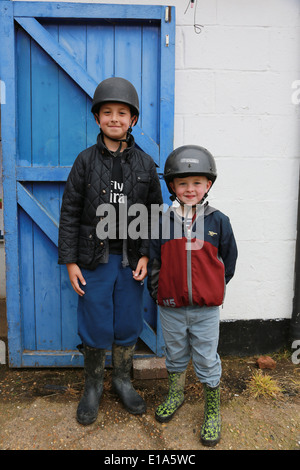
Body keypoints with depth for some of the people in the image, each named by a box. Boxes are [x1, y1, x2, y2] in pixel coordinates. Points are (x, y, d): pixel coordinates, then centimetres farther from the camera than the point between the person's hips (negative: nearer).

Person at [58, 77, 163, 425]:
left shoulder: (145, 164, 2)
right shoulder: (86, 161, -2)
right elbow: (70, 213, -2)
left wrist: (146, 255, -5)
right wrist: (69, 261, -5)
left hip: (131, 261, 2)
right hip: (94, 259, -1)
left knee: (128, 325, 13)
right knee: (94, 328, 9)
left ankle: (122, 380, 38)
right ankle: (92, 386, 34)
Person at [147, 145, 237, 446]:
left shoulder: (218, 221, -6)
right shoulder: (162, 222, -5)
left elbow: (228, 261, 4)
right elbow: (153, 263, 2)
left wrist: (213, 290, 8)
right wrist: (157, 293, 2)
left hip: (206, 309, -1)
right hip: (170, 308, 1)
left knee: (207, 361, 13)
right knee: (175, 355, 21)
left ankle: (213, 411, 35)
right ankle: (175, 394, 47)